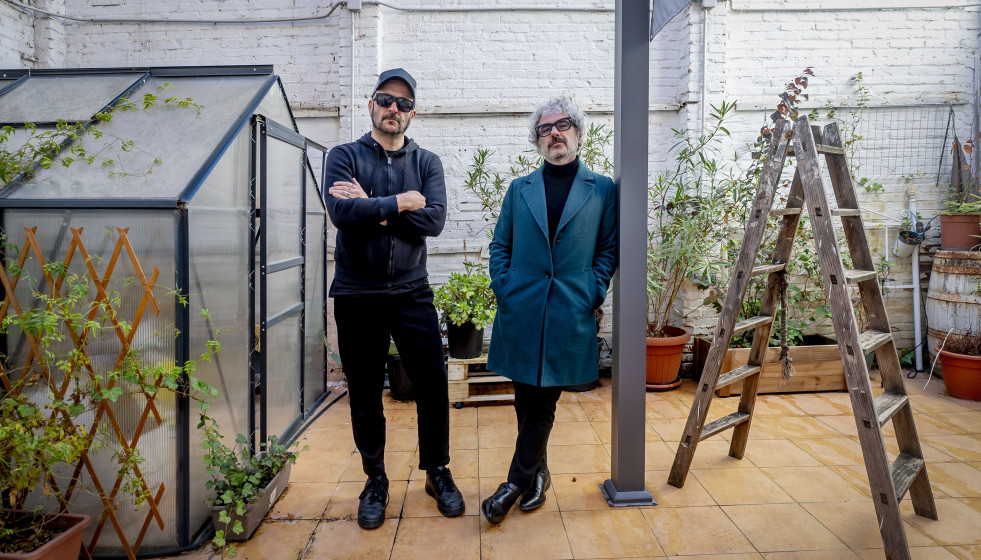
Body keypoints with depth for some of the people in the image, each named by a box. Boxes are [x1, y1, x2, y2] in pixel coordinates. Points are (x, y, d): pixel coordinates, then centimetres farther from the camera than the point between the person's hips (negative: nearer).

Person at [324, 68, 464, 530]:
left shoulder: (426, 162, 8)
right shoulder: (345, 157, 4)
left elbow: (434, 219, -10)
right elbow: (340, 211, -16)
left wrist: (372, 206, -13)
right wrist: (401, 202, -10)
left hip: (411, 292, 1)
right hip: (357, 296, 0)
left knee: (433, 386, 3)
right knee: (365, 394, 9)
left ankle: (437, 472, 25)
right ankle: (375, 481, 28)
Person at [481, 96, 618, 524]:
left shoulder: (602, 190, 8)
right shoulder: (519, 189, 13)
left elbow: (608, 249, 7)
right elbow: (500, 246, 13)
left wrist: (592, 294, -4)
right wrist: (503, 288, 0)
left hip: (569, 316, -2)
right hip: (520, 314, 2)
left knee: (541, 404, 4)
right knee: (527, 402, 9)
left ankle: (517, 482, 19)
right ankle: (537, 473, 28)